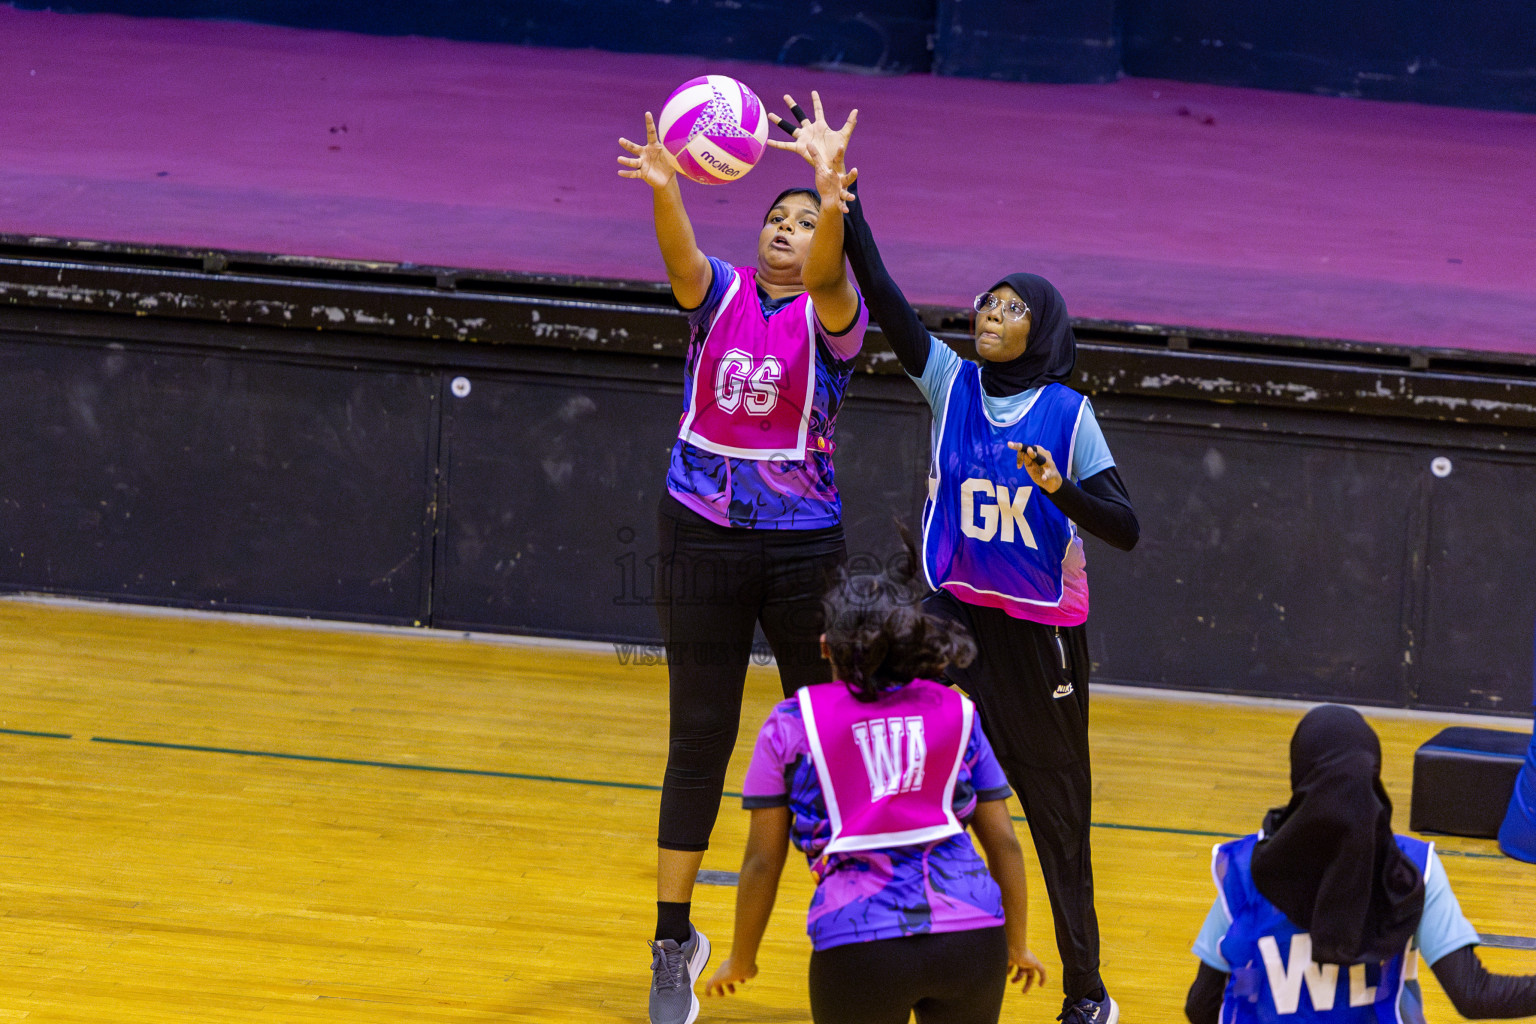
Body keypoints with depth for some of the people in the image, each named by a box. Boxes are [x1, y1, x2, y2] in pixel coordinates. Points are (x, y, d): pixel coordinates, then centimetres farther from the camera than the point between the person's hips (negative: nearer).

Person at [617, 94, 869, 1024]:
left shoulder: (831, 314, -2)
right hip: (703, 532, 1)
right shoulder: (720, 294, 2)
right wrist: (665, 189, -42)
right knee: (699, 737, 5)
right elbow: (681, 257, -20)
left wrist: (831, 198, -47)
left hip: (804, 540, -1)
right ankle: (675, 939, 11)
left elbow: (826, 273, -26)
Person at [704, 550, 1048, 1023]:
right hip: (973, 937, 1)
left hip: (857, 943, -1)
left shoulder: (791, 724, 9)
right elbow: (1004, 844, 15)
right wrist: (1017, 944, 28)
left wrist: (741, 960, 24)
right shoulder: (957, 713, 15)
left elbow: (762, 861, 10)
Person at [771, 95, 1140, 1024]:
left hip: (1041, 633, -2)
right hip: (954, 616, 3)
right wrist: (839, 182, -14)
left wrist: (1061, 489, -28)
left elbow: (1126, 529, -10)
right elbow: (880, 289, -6)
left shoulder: (1068, 415, -7)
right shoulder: (951, 383, 1)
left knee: (1056, 808, 6)